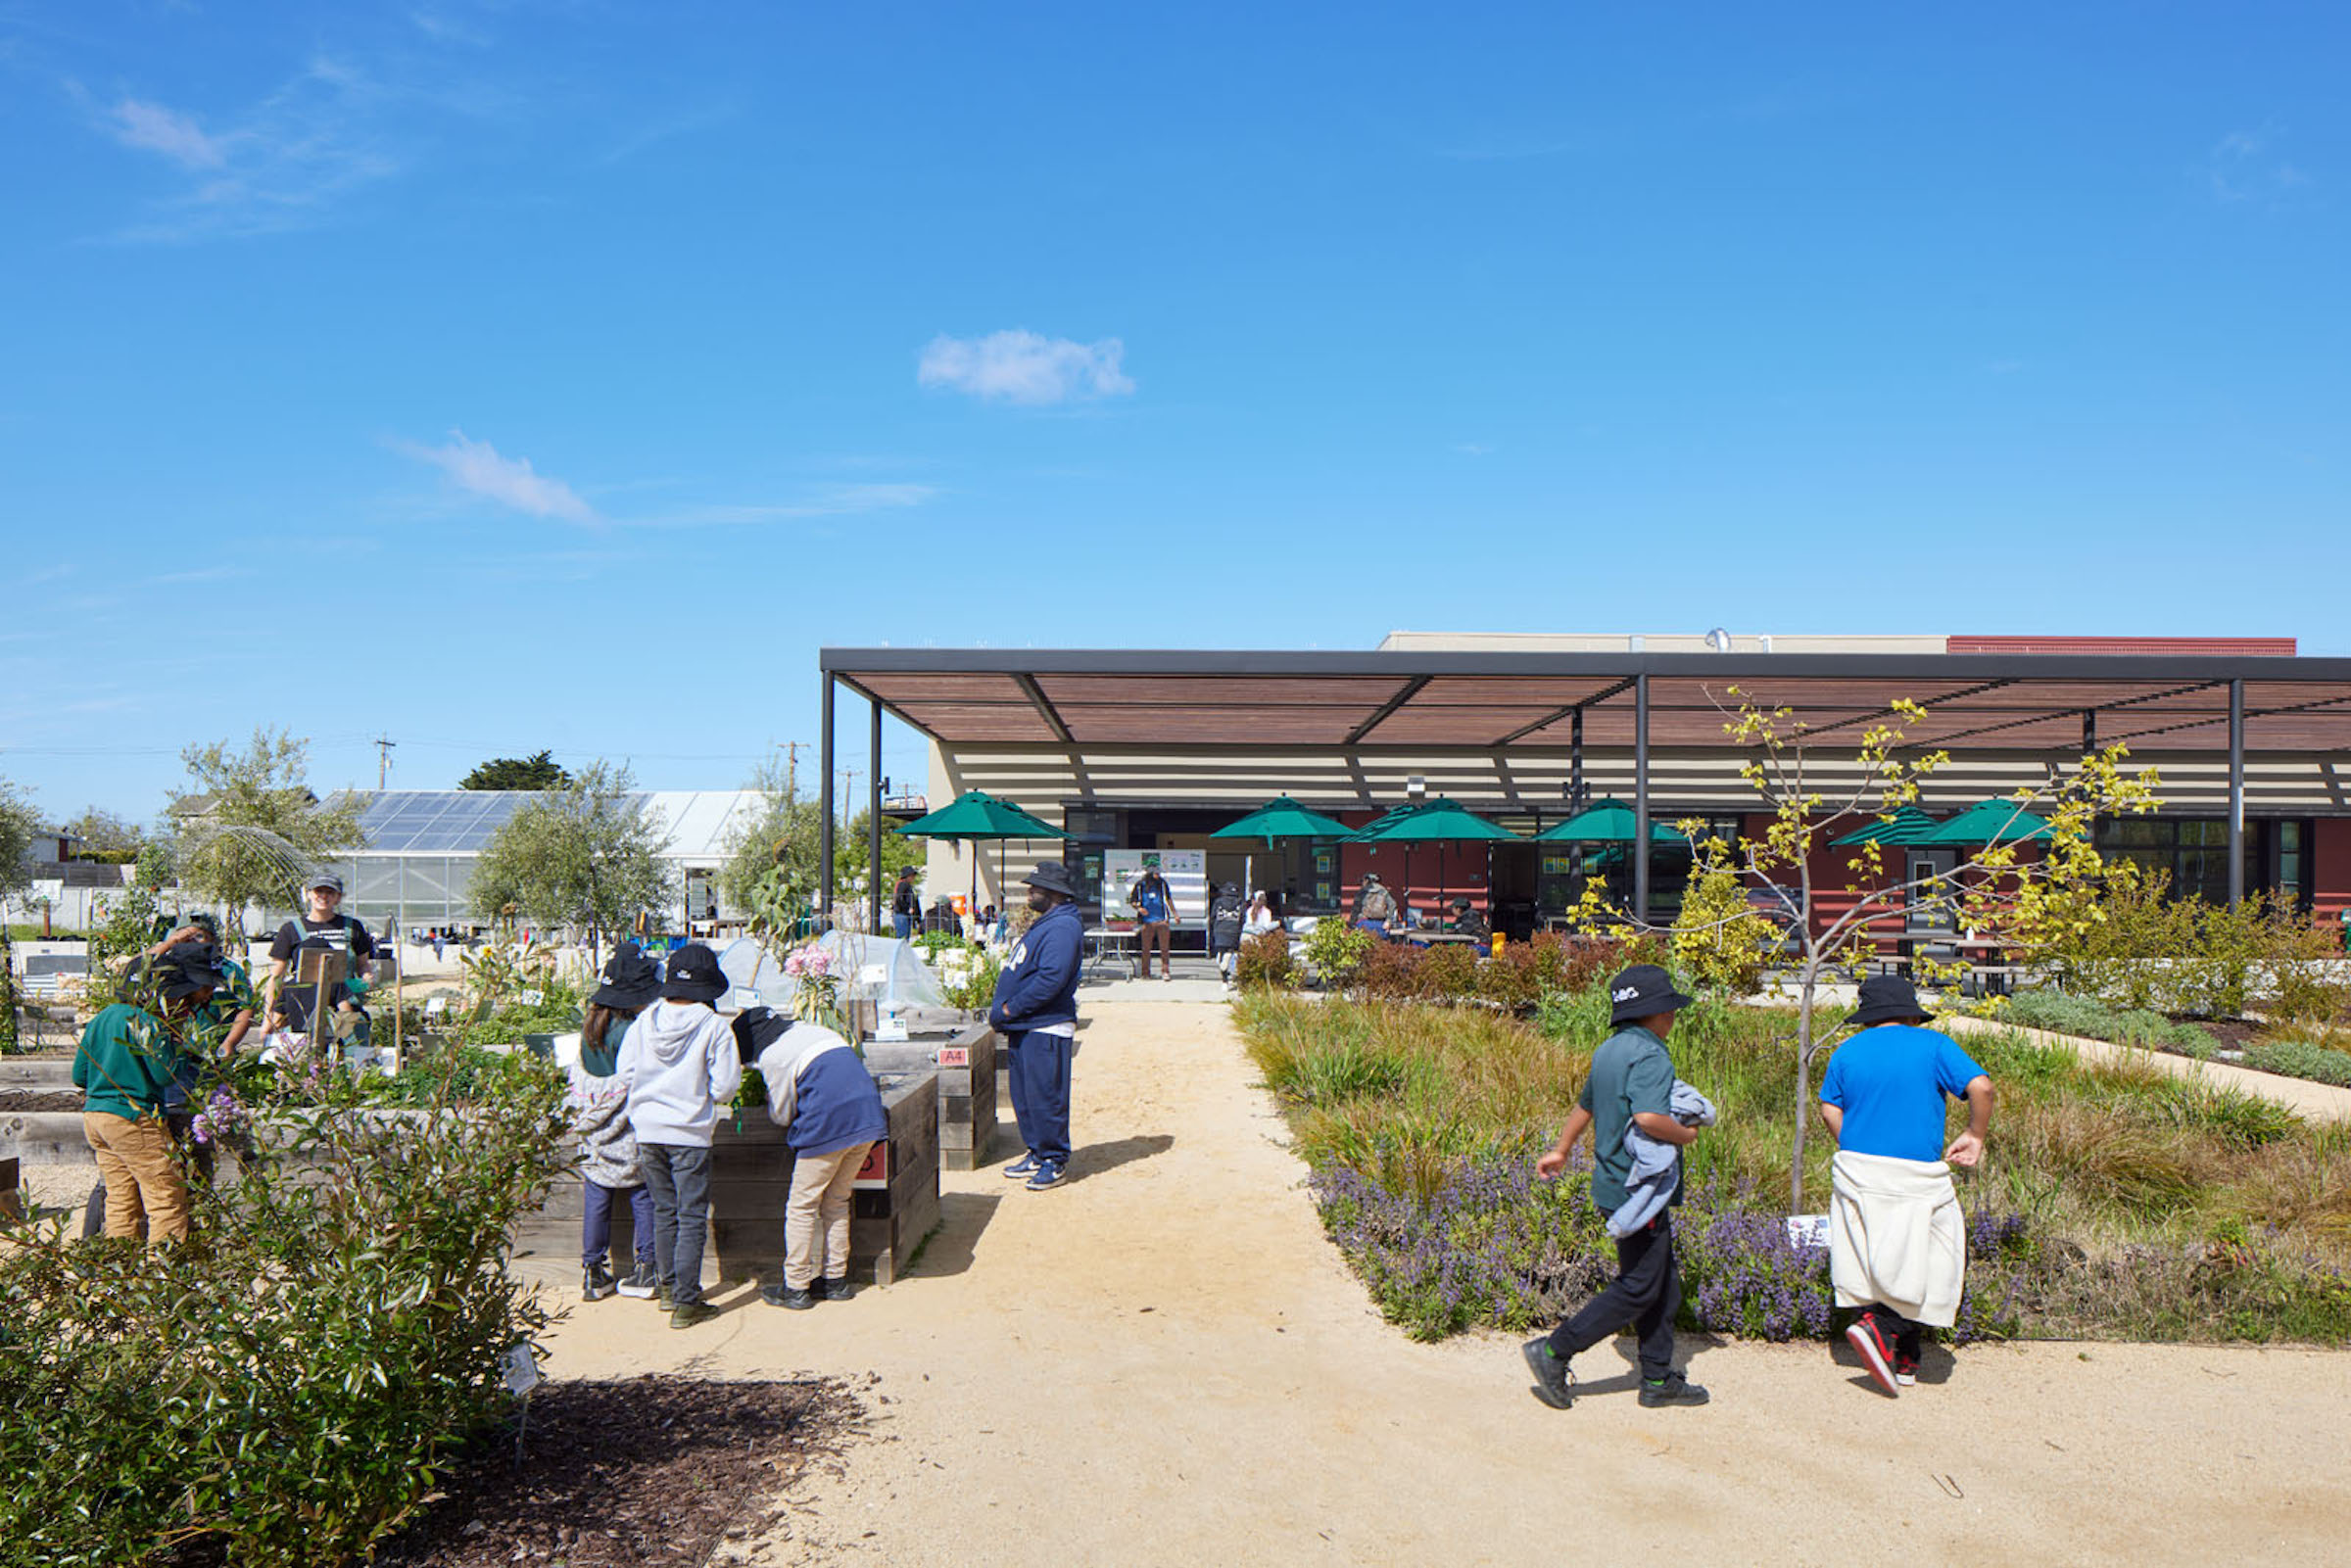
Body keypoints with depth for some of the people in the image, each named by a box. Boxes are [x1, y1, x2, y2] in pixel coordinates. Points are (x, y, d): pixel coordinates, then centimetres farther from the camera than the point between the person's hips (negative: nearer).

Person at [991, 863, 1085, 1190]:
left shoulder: (1063, 927, -14)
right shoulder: (1043, 925, 19)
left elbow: (1051, 978, -24)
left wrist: (1011, 1008, -18)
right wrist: (1002, 1009, 11)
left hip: (1046, 1028, -10)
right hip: (1023, 1027, 10)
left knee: (1045, 1097, -5)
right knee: (1024, 1097, 14)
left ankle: (1055, 1161, 4)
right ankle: (1037, 1154, 24)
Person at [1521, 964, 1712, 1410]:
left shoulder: (1608, 1051, 12)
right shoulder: (1649, 1056, -18)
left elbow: (1585, 1105, 26)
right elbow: (1648, 1117, -33)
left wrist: (1560, 1151, 37)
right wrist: (1685, 1135, -14)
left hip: (1613, 1183, 10)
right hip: (1639, 1188, -10)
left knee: (1664, 1285, 16)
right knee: (1639, 1289, -2)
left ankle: (1658, 1379, 22)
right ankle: (1554, 1352, 0)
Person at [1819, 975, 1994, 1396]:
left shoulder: (1847, 1051, 9)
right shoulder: (1933, 1045, -1)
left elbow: (1830, 1109, 7)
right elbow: (1980, 1086, -11)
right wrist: (1975, 1136, 2)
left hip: (1854, 1170, 5)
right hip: (1915, 1176, -4)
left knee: (1878, 1263, 12)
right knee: (1931, 1265, 4)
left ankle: (1902, 1361, 15)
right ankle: (1880, 1327, -14)